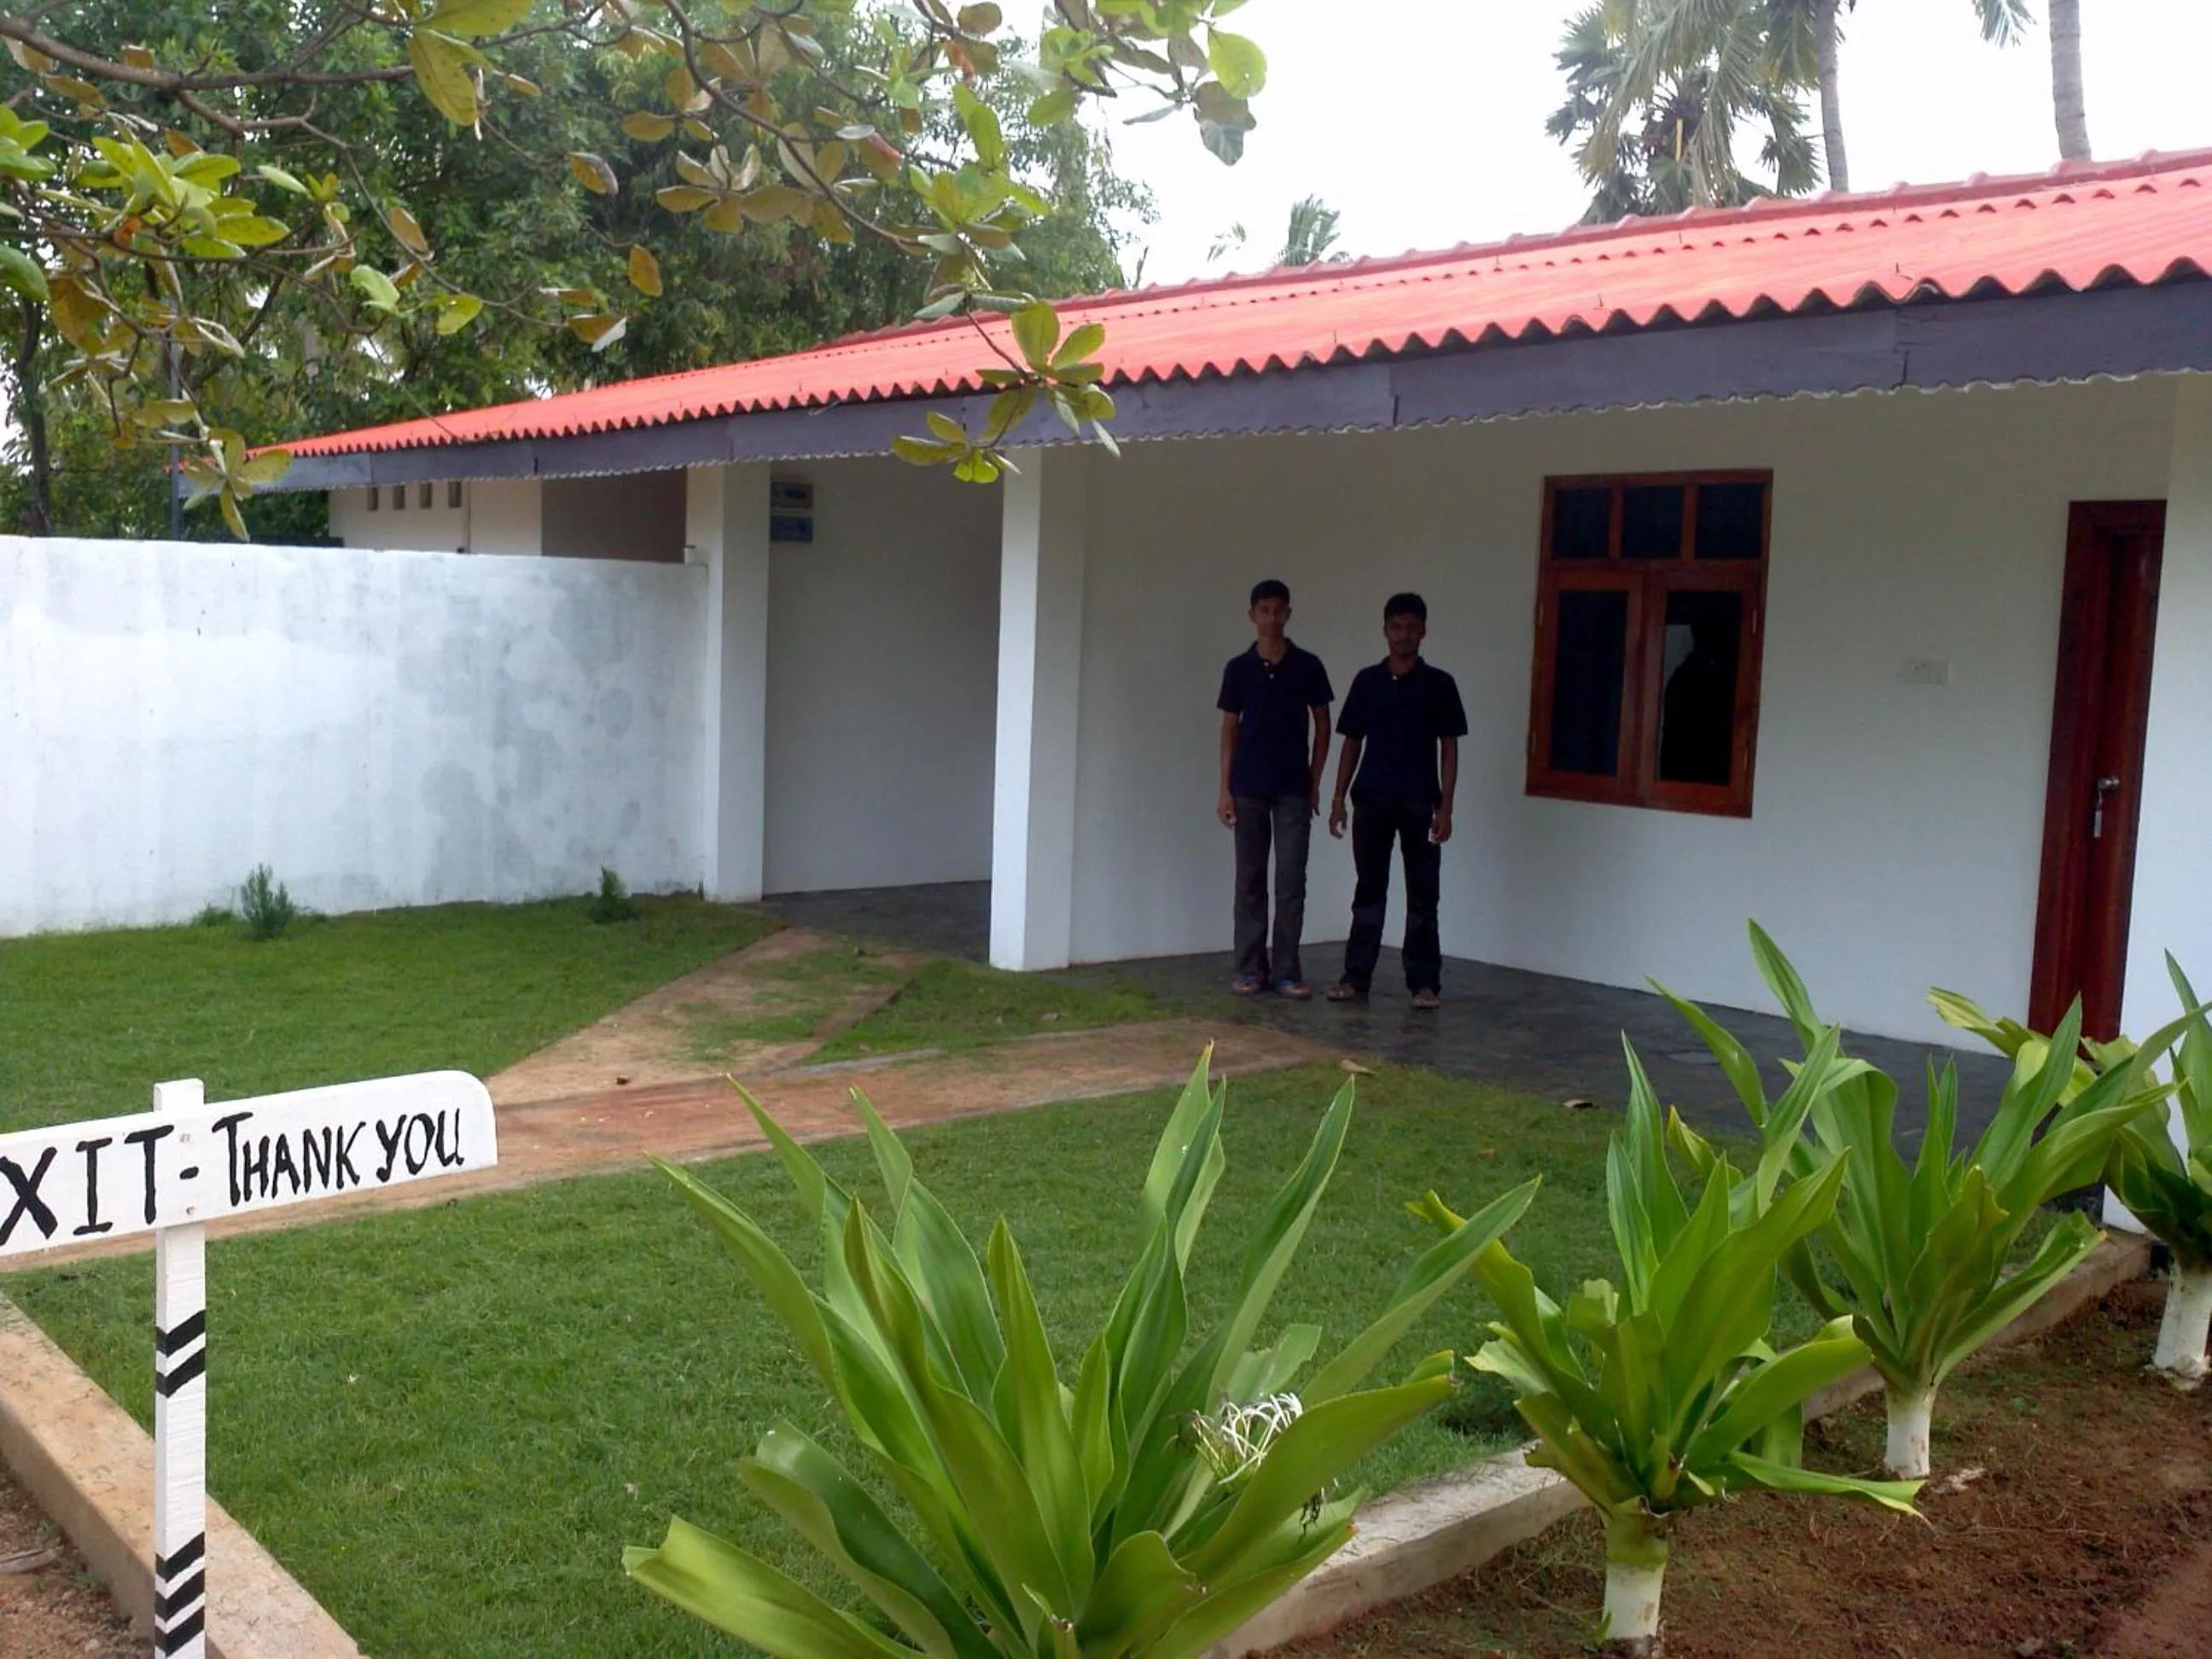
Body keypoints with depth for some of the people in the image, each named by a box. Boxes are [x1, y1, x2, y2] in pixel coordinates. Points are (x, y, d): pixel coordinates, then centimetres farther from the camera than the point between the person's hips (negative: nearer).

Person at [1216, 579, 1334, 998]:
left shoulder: (1308, 666, 1)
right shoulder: (1238, 668, 3)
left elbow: (1322, 726, 6)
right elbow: (1230, 730, 6)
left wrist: (1315, 783, 1)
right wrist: (1225, 789, 0)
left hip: (1293, 790, -1)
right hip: (1248, 788, 1)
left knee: (1291, 882, -2)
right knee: (1250, 880, 5)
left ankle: (1287, 972, 4)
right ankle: (1251, 968, 12)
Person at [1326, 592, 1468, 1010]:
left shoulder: (1439, 684, 0)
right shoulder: (1367, 681, 5)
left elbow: (1449, 749, 0)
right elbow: (1352, 744, 9)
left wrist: (1445, 808, -6)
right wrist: (1339, 799, 2)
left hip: (1420, 803, -2)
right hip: (1372, 801, 2)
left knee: (1422, 895, 3)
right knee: (1368, 892, 6)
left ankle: (1425, 982, 9)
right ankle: (1356, 978, 10)